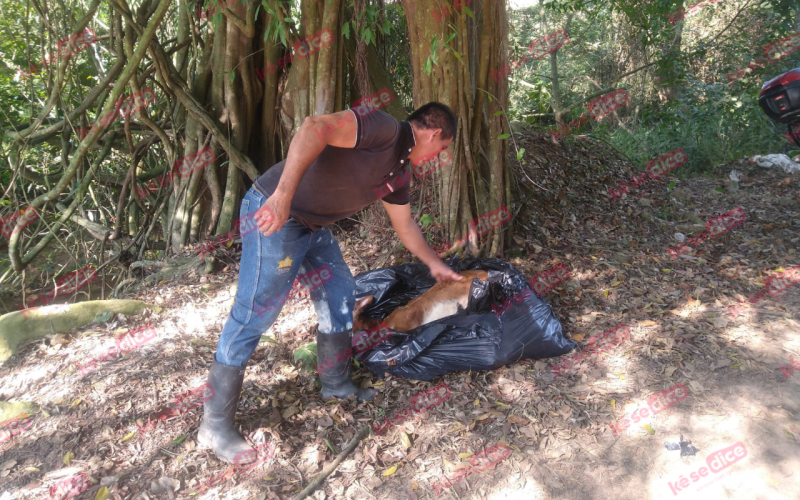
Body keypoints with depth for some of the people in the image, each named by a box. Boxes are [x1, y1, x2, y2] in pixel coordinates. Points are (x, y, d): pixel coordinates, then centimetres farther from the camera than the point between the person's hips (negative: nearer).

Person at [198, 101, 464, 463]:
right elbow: (315, 127, -33)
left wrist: (435, 264, 35)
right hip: (273, 214, -10)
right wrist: (283, 195, -41)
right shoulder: (383, 127, -17)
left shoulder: (399, 169, 12)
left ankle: (336, 384, 31)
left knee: (340, 294, 14)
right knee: (253, 315, -5)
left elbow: (405, 225, 26)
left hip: (313, 224, 10)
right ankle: (215, 425, 8)